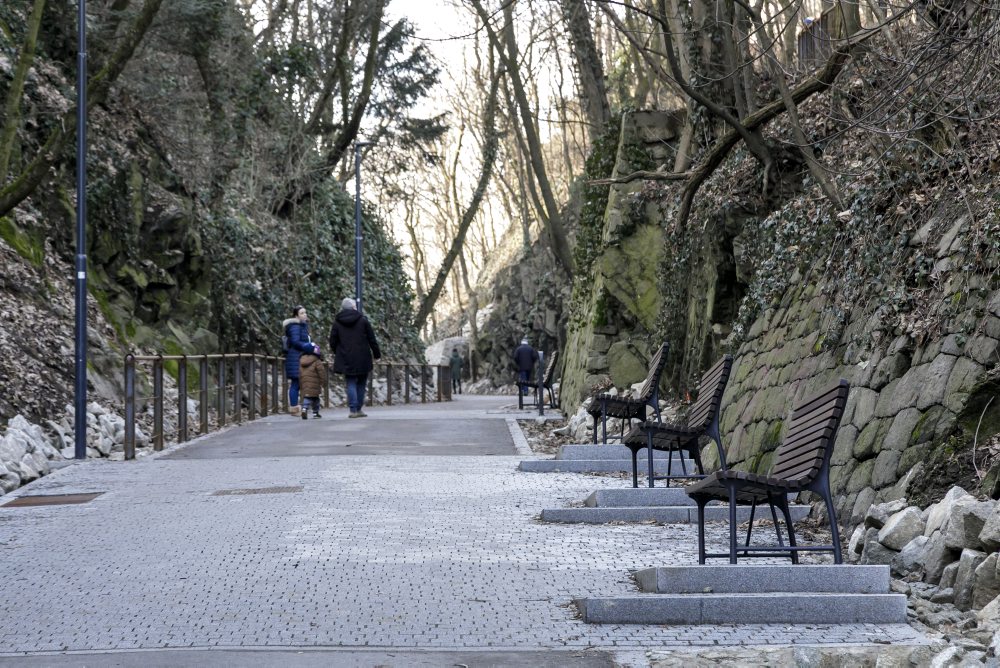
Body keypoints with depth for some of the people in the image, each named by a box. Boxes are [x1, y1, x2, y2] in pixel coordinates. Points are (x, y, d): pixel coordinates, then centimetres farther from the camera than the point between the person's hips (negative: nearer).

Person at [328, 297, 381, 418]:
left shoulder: (337, 322, 2)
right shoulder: (363, 320, -1)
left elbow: (332, 341, 4)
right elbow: (372, 339, 0)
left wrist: (337, 354, 19)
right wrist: (377, 354, 9)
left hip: (346, 359, 1)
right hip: (362, 359, -1)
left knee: (351, 383, 1)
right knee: (361, 383, 11)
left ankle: (353, 410, -8)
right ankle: (359, 409, 12)